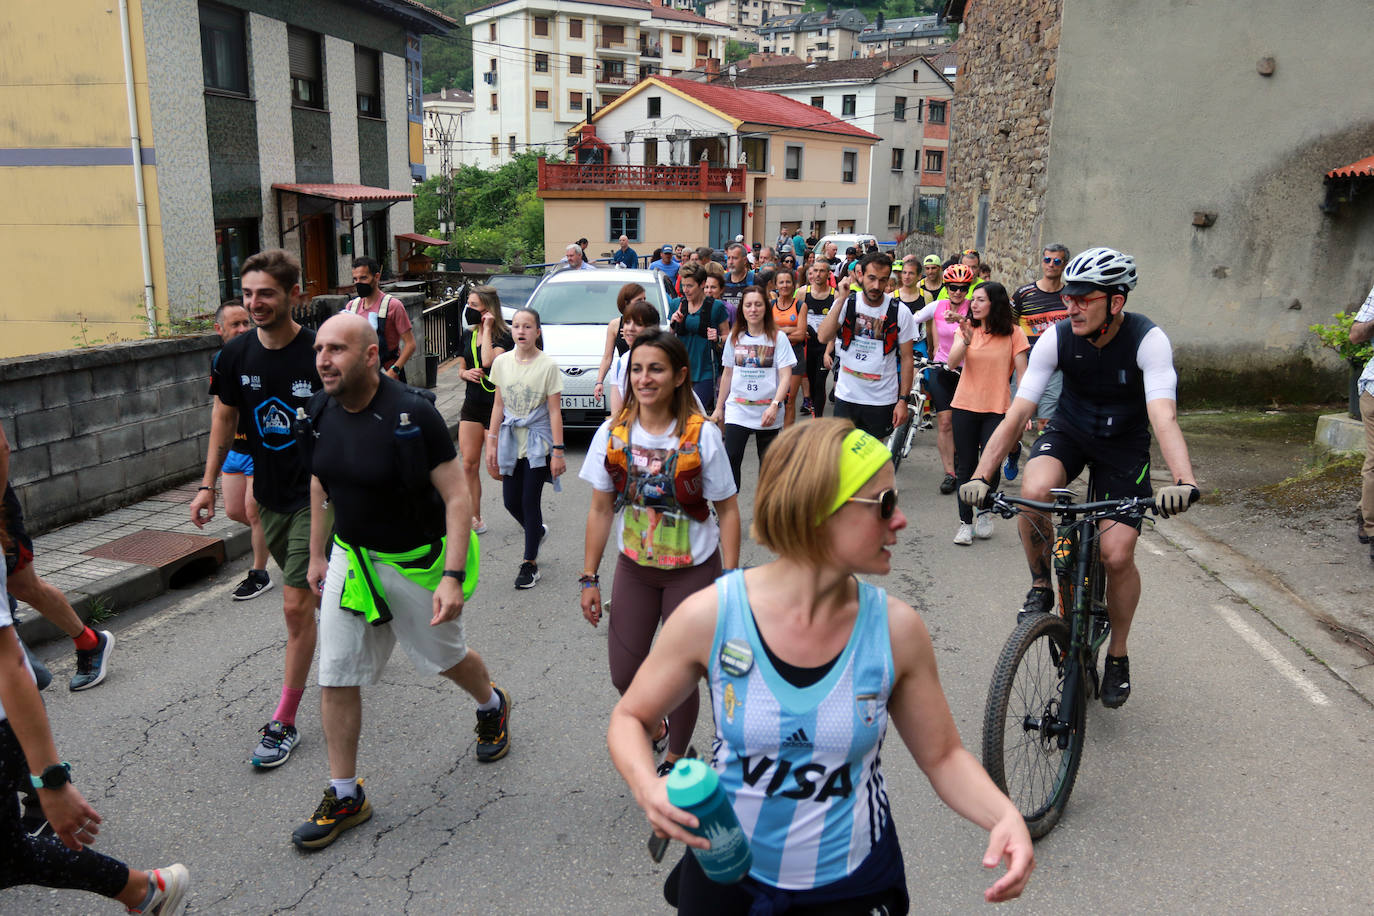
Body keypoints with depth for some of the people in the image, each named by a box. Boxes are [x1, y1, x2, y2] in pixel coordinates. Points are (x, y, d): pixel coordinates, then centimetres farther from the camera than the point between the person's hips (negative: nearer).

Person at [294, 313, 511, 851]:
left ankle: (492, 706, 50)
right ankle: (345, 796, 19)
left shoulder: (413, 414, -23)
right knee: (336, 676, 3)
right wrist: (318, 554, 16)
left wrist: (452, 577, -29)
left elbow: (456, 498, -22)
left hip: (415, 562, -5)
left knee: (445, 659, 16)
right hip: (350, 559, 5)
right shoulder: (322, 412, -4)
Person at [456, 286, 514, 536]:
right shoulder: (467, 335, 10)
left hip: (496, 406, -6)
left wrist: (487, 329, -17)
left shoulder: (504, 337, -10)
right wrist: (466, 373, -4)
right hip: (472, 405, 7)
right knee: (469, 464, 4)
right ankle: (475, 518, 14)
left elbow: (489, 361, -27)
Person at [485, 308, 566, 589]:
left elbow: (555, 411, -9)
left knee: (530, 501, -2)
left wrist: (558, 451, -12)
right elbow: (498, 405, 9)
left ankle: (530, 563, 12)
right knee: (511, 501, 6)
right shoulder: (502, 362, 3)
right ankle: (538, 531, 38)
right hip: (511, 439, 4)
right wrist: (492, 442, 6)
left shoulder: (548, 365, -9)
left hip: (538, 441, -4)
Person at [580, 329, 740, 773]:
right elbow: (601, 509, 1)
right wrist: (589, 578, 1)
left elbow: (728, 510, -9)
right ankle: (656, 728, 43)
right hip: (634, 567, 3)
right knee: (624, 674, 9)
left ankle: (675, 760, 35)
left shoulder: (702, 436, -15)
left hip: (693, 570, -3)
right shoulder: (612, 433, -6)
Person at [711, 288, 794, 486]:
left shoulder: (778, 337, -3)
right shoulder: (734, 337, 8)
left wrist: (774, 405, -22)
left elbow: (785, 376, -9)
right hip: (737, 409, 2)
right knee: (731, 460, -11)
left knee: (767, 463, 8)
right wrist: (719, 407, 15)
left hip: (767, 412, -2)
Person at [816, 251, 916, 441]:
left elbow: (906, 358, -1)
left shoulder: (900, 312, -5)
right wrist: (840, 300, -22)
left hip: (881, 400, -1)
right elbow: (823, 337, -17)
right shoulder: (847, 304, -3)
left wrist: (903, 400, -5)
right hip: (846, 397, 1)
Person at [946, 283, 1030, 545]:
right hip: (965, 406, 2)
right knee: (965, 466, 5)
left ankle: (985, 513, 20)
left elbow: (1022, 372, -2)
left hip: (997, 409, -2)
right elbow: (952, 363, -10)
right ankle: (965, 522, 16)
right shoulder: (967, 328, 4)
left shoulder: (1013, 333, -3)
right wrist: (966, 340, -28)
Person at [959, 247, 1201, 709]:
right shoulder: (1057, 338, -20)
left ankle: (1117, 654, 16)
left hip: (1125, 444, -1)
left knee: (1117, 554, -11)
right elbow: (1017, 414, -23)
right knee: (1034, 490, -32)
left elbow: (1164, 416, -38)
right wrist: (980, 475, -33)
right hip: (1069, 429, 1)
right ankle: (1040, 586, -4)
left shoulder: (1148, 340, -25)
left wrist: (1184, 480, -55)